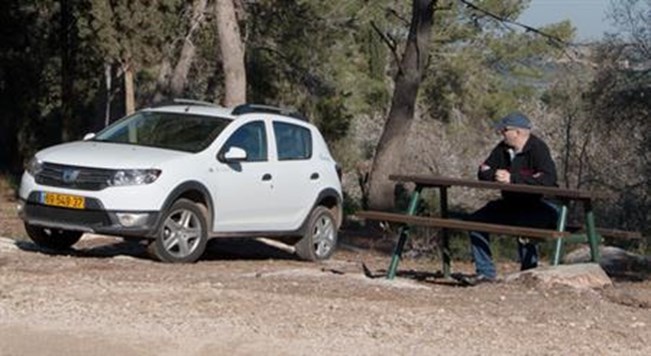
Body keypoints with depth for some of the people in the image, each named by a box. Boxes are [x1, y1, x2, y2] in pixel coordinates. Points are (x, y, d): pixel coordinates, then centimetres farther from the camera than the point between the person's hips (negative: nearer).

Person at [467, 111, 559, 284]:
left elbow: (548, 179, -32)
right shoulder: (503, 148, 4)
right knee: (476, 220, -2)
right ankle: (486, 272, 4)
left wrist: (512, 178, -30)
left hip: (539, 206, -8)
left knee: (523, 226, -36)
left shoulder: (538, 148, -18)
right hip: (512, 203, 8)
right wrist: (496, 175, -21)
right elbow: (483, 171, 3)